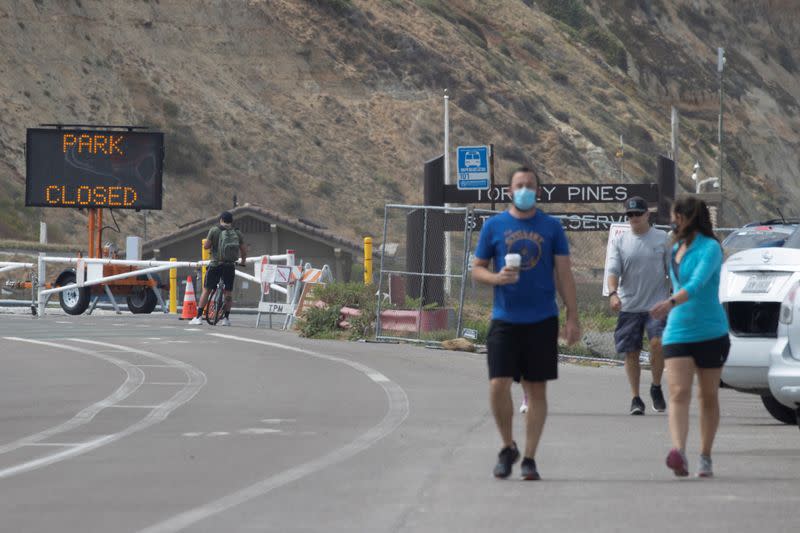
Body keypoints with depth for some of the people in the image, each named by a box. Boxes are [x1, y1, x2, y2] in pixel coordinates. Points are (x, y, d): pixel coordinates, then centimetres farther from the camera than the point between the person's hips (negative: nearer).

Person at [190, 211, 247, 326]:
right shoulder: (237, 233, 3)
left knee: (206, 290, 4)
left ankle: (199, 317, 1)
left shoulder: (214, 230, -6)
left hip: (216, 265, -2)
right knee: (228, 292, 11)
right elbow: (243, 252, 8)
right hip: (230, 266, 2)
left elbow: (206, 246, -4)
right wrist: (243, 262, 27)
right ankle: (226, 318, 9)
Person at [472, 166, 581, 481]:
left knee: (536, 389, 2)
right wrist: (496, 278, -13)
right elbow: (477, 269, 10)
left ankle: (529, 459, 9)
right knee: (499, 386, -10)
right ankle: (508, 447, 12)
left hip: (542, 321, 0)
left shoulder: (551, 227, 5)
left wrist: (572, 319, -1)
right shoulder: (494, 226, 6)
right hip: (505, 320, 0)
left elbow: (564, 274, 5)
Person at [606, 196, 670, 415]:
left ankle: (656, 387, 1)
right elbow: (613, 270, -2)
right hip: (629, 306, 2)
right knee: (631, 353, 3)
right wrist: (613, 293, -20)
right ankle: (635, 398, 13)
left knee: (657, 343, -20)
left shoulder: (662, 239, 5)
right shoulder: (620, 242, 7)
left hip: (657, 304, -2)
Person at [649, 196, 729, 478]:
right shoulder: (676, 250, 11)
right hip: (677, 332, 5)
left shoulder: (710, 248, -10)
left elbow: (698, 283, -26)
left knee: (709, 396, 7)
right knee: (678, 393, -14)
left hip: (710, 333, -5)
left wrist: (671, 302, -41)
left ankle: (705, 458, 18)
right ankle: (678, 452, -30)